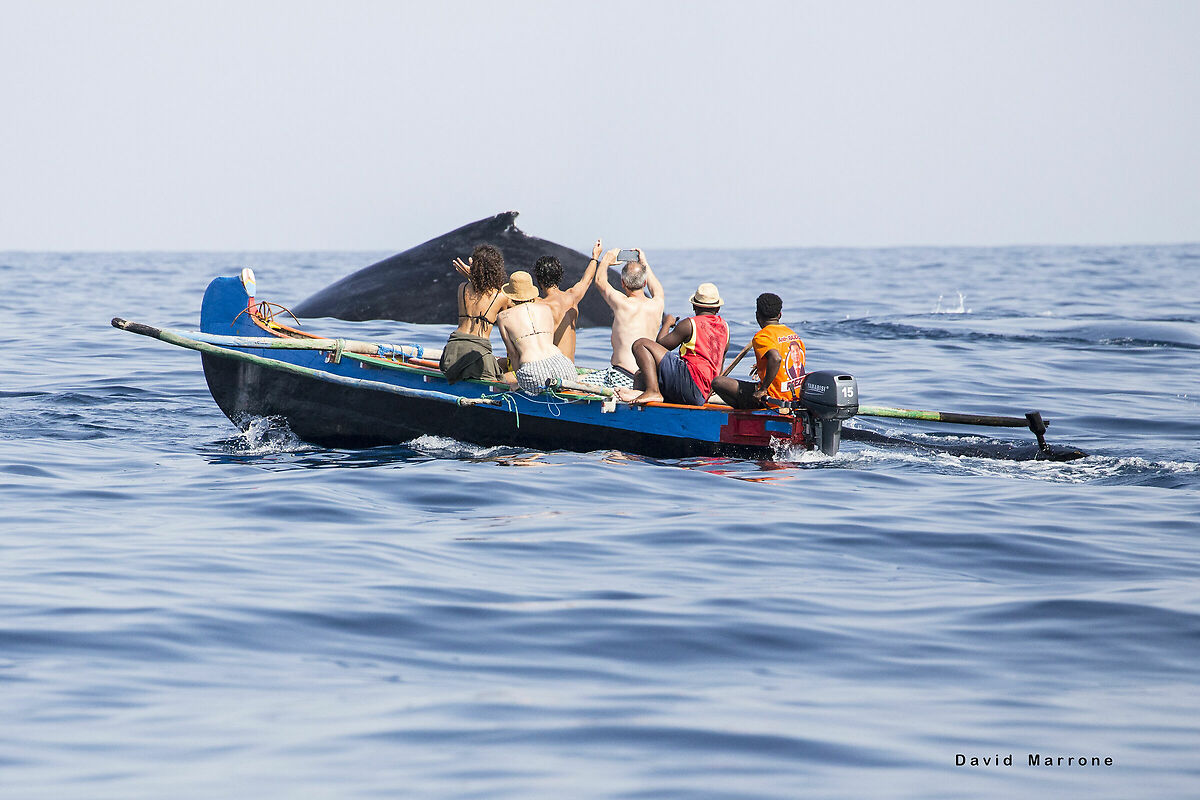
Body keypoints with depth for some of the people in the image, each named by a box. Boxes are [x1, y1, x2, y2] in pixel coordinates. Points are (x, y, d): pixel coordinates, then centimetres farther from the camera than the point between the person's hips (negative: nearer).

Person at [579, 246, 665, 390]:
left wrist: (606, 259, 31)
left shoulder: (623, 304, -9)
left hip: (621, 378, -7)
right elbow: (658, 291, 33)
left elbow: (600, 281, 12)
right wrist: (644, 263, 42)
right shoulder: (657, 305, 4)